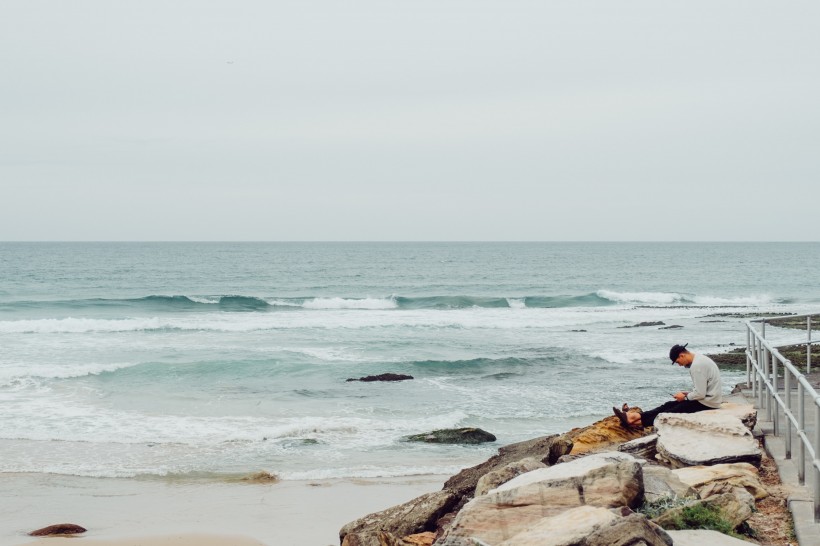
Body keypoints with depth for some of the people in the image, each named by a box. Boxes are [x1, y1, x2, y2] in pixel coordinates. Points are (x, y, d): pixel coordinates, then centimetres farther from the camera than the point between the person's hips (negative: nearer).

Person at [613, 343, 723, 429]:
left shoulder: (697, 366, -23)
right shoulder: (699, 359, 10)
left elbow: (700, 394, -24)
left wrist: (685, 397, -7)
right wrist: (688, 394, 7)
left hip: (706, 403, -10)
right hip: (706, 398, 10)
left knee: (672, 412, -7)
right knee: (669, 405, 6)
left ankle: (637, 422, -6)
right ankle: (636, 416, 2)